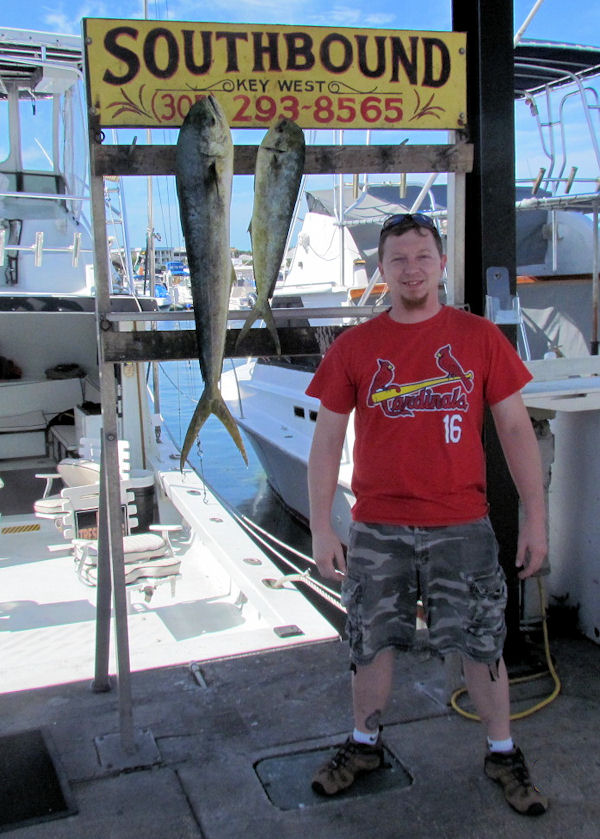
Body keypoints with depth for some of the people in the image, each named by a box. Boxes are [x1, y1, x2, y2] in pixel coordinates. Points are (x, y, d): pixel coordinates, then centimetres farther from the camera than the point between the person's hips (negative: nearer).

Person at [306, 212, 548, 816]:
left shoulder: (480, 337, 0)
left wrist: (534, 517, -2)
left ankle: (502, 753, 31)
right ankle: (364, 744, 36)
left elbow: (515, 429, 2)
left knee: (481, 643, 10)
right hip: (377, 529, 1)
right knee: (372, 643, 13)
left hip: (461, 527, 0)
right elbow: (326, 441, 2)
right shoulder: (353, 347, 1)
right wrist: (321, 528, -2)